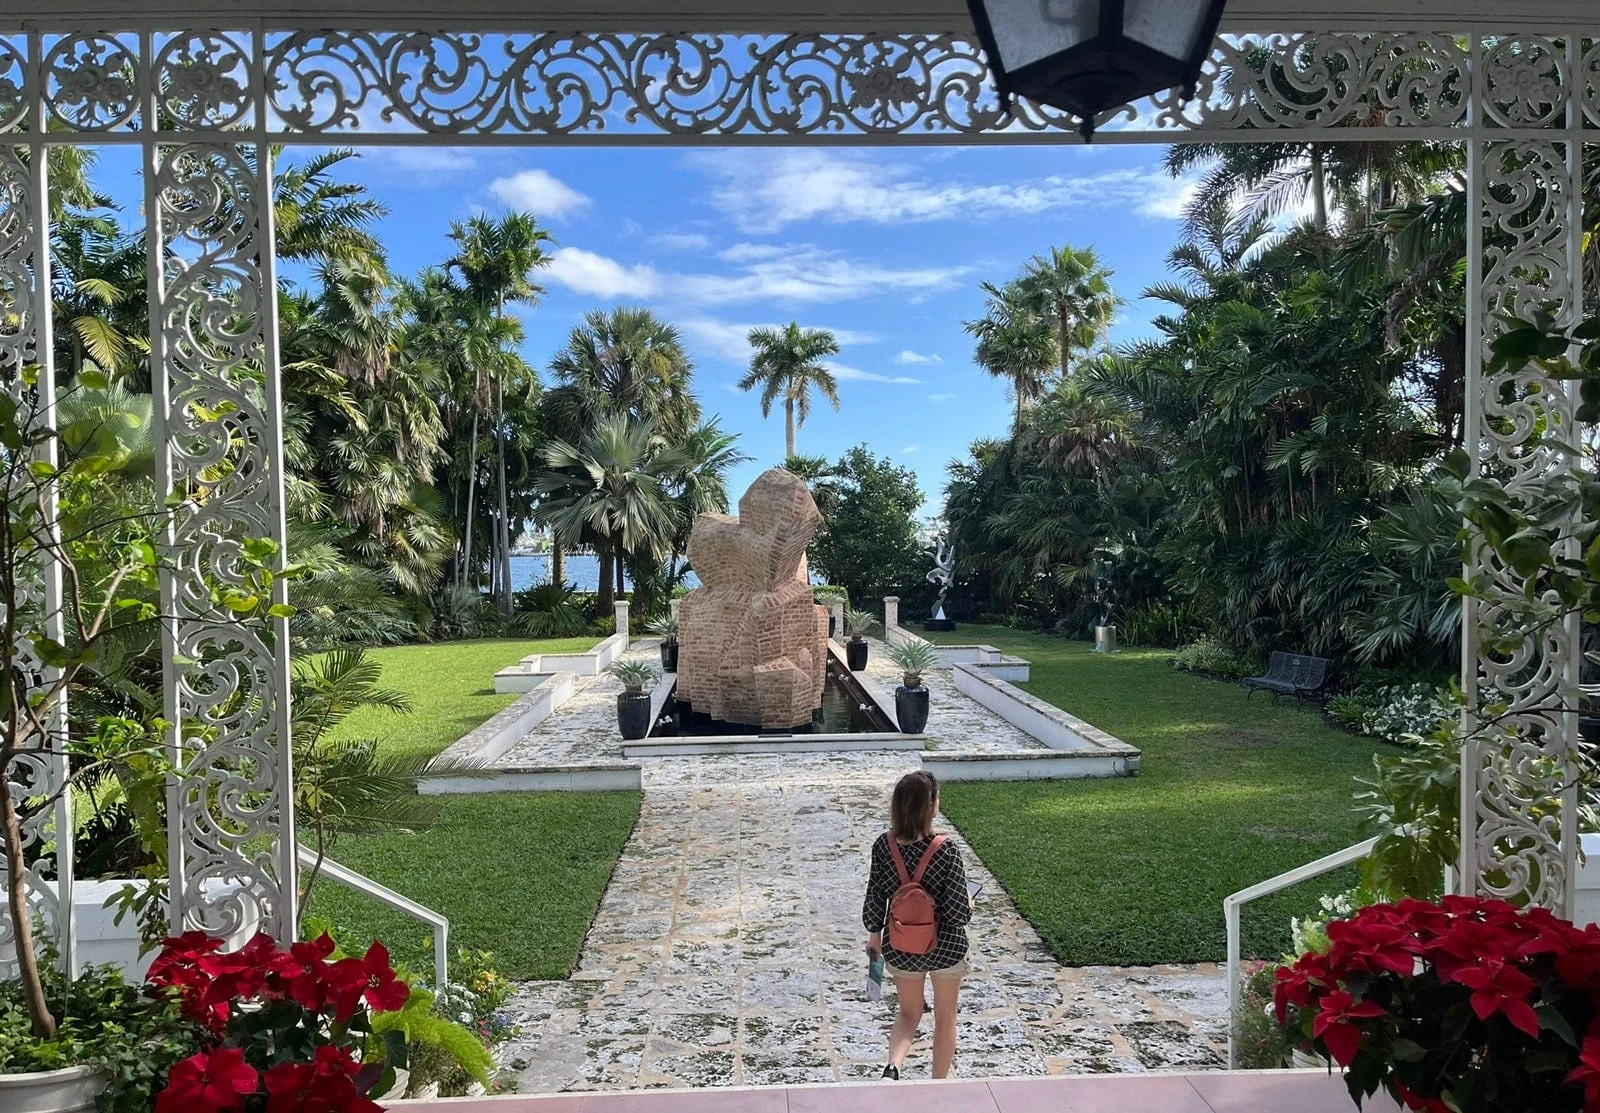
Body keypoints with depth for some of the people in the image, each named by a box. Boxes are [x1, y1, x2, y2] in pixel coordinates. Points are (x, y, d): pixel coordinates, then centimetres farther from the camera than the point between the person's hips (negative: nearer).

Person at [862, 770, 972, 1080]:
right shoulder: (945, 850, -24)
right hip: (946, 947, -2)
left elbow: (875, 900, -6)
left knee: (909, 1014, 25)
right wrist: (968, 905, 2)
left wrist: (874, 933, 12)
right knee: (945, 1018, 22)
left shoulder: (884, 845, -14)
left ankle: (893, 1068, 1)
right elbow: (958, 913, -20)